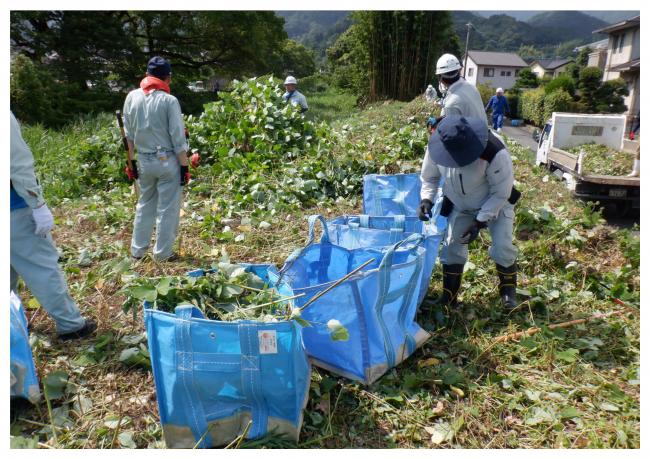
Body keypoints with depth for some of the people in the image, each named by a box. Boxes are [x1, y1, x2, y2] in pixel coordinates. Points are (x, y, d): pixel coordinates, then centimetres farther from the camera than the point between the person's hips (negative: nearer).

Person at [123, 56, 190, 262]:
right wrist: (185, 166, -4)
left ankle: (137, 250, 24)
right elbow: (178, 138, -11)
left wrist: (131, 162, 16)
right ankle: (162, 252, 13)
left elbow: (129, 134, 8)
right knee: (167, 208, 5)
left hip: (144, 160, 5)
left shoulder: (132, 97, 3)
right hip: (168, 161, -5)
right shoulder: (169, 101, -12)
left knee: (145, 205, 18)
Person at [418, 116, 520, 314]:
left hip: (496, 204, -3)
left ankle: (508, 291, 18)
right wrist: (426, 199, -24)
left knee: (502, 247, -9)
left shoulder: (495, 154, -39)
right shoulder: (437, 147, -27)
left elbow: (501, 193, -26)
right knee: (452, 247, 2)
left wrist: (480, 221, -29)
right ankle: (449, 296, 15)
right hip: (460, 206, 4)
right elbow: (429, 177, -6)